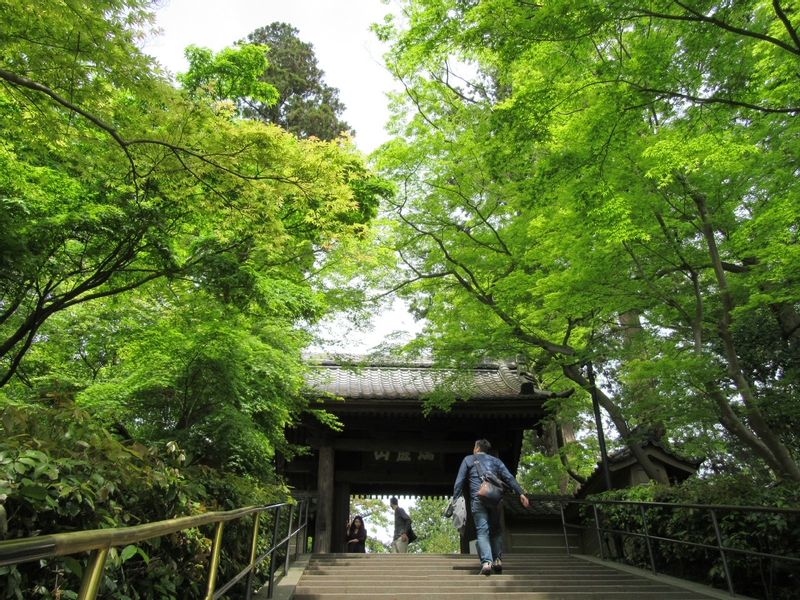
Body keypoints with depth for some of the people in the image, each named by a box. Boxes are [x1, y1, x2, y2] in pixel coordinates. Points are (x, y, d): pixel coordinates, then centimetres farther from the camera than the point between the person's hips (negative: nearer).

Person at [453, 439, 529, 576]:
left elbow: (459, 481, 9)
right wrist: (521, 493, 4)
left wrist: (455, 500, 8)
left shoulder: (468, 459, 17)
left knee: (482, 531, -5)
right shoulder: (495, 460, 23)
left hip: (477, 499, -2)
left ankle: (486, 562, -20)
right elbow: (509, 478, 10)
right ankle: (497, 560, 6)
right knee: (496, 529, 16)